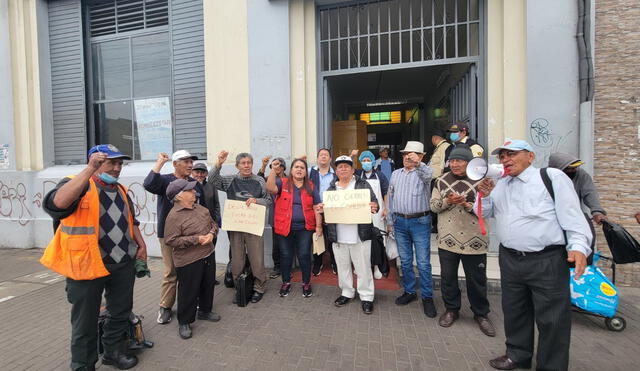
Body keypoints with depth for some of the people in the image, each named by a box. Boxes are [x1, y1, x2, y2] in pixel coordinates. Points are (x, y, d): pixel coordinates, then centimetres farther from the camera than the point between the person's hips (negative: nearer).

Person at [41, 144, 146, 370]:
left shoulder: (121, 190, 11)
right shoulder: (77, 185, -10)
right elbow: (57, 203, -33)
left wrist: (141, 245, 11)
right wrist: (90, 169, -35)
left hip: (123, 264, 6)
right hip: (87, 265, -6)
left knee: (121, 313, 19)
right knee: (85, 320, 11)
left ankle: (114, 352, 40)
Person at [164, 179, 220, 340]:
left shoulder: (200, 208, 5)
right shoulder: (174, 216, -17)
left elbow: (213, 223, 13)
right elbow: (171, 241, -20)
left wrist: (212, 233, -9)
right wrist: (196, 239, -23)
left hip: (208, 255, 7)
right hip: (188, 261, -7)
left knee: (208, 285, 20)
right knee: (189, 291, 7)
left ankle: (205, 311, 42)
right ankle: (184, 322, 28)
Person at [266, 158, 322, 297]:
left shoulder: (311, 187, 6)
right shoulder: (283, 183, 2)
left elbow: (316, 207, 5)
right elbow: (270, 188, -18)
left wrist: (318, 226, 0)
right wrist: (274, 170, -23)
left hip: (304, 228, 1)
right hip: (284, 227, 0)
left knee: (304, 256, 6)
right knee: (286, 256, 11)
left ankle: (306, 283, 26)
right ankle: (286, 283, 30)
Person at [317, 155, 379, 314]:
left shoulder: (363, 185, 1)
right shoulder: (331, 189, 10)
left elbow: (374, 203, -1)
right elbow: (325, 207, 10)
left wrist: (374, 208, -24)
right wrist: (321, 209, -13)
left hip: (360, 235, -3)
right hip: (337, 236, 3)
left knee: (363, 267, 7)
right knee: (343, 266, 16)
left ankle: (366, 296, 24)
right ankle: (347, 292, 35)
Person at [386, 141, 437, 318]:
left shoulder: (424, 172, -2)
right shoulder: (396, 174, 11)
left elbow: (427, 175, -29)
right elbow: (390, 198, 14)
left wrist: (418, 163, -49)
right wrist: (389, 221, 12)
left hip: (420, 221, -4)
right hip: (400, 222, 4)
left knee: (424, 262, 2)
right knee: (405, 261, 14)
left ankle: (427, 297, 17)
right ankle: (409, 291, 29)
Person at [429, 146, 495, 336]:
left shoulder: (480, 181, -4)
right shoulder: (442, 181, 4)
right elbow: (433, 205, 2)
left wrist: (468, 205, -21)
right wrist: (447, 201, -16)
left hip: (474, 240, -2)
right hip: (448, 239, 2)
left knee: (477, 280, 12)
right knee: (448, 277, 14)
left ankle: (481, 314, 34)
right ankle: (451, 309, 35)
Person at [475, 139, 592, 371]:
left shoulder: (552, 177, -5)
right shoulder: (499, 184, 10)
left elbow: (572, 214, -9)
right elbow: (484, 213, 13)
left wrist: (578, 246, -21)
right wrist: (485, 195, -5)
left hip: (547, 260, -5)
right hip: (509, 259, 5)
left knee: (551, 318, 6)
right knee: (514, 311, 19)